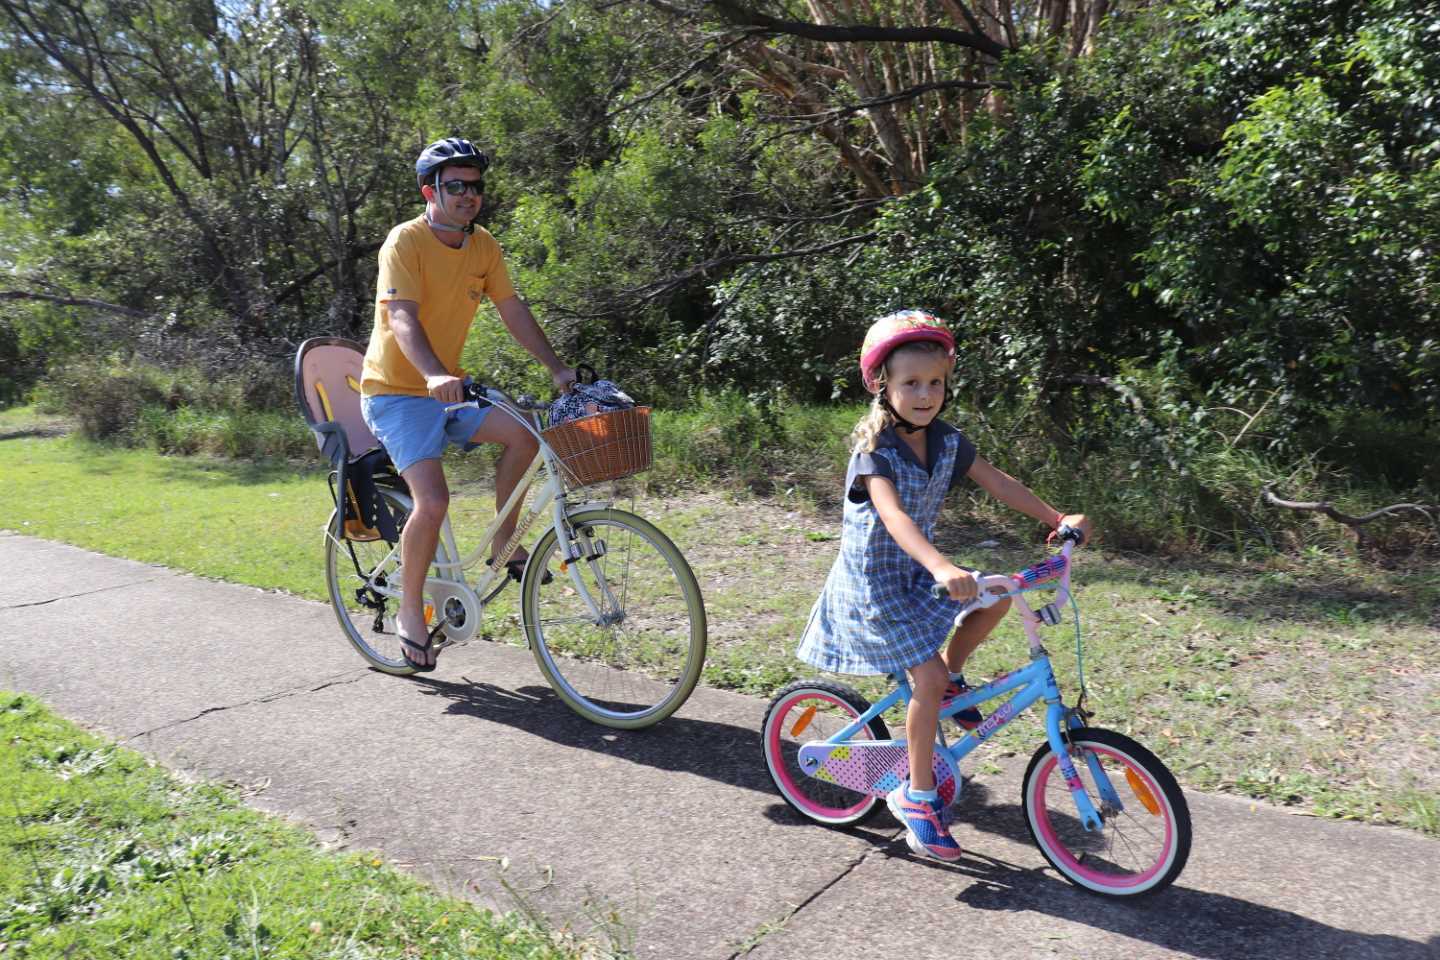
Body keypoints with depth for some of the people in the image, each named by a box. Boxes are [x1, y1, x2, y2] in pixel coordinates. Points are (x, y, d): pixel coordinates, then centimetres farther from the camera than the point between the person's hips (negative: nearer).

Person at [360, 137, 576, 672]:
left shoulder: (484, 247, 4)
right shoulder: (405, 242, -15)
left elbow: (513, 312, 5)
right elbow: (402, 318, -28)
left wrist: (557, 369, -4)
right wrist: (434, 375, -45)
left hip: (447, 390, 6)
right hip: (396, 391, -6)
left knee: (523, 432, -15)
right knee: (433, 501, -21)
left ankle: (503, 545, 3)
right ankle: (411, 612, -1)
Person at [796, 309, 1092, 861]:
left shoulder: (946, 442, -2)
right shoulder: (875, 452, -24)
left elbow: (997, 483, 5)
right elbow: (894, 516, -39)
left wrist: (1057, 518, -3)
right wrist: (943, 569, -53)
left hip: (919, 571, 7)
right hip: (875, 583, -7)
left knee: (999, 596, -5)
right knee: (926, 679, -13)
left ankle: (950, 677, 17)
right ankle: (917, 797, 5)